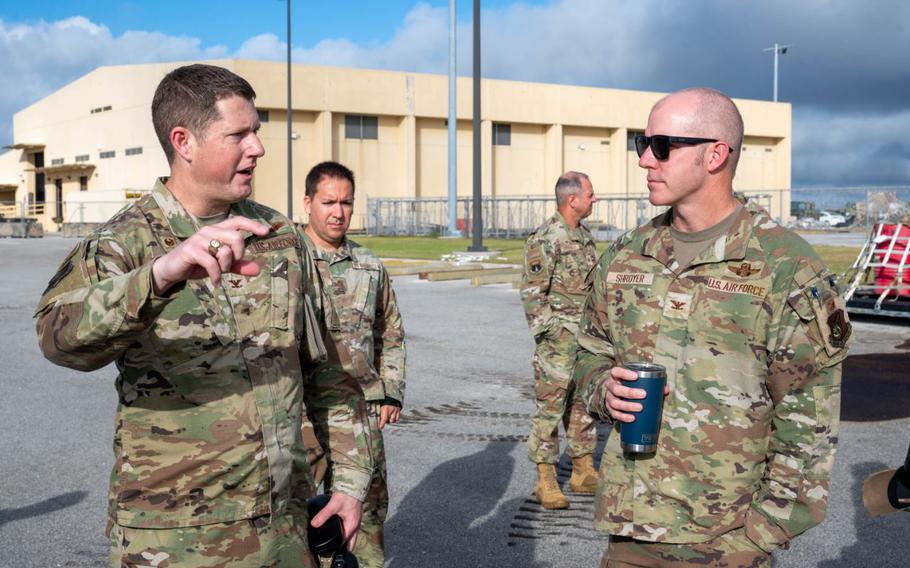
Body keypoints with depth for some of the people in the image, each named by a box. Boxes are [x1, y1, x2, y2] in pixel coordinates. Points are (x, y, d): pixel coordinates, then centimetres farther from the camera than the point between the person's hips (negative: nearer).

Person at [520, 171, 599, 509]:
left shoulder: (585, 236, 13)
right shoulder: (546, 239, -13)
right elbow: (532, 293, -14)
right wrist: (549, 335, -16)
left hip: (587, 340, 8)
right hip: (559, 341, -8)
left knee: (584, 405, 14)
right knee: (551, 407, -3)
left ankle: (584, 473, 25)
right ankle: (546, 481, 5)